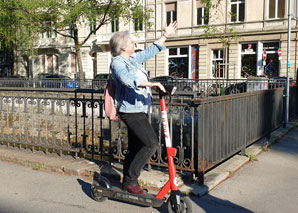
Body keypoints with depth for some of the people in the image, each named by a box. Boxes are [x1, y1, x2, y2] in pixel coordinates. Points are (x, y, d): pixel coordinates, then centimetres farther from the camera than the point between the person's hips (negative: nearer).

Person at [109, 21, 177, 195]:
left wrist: (165, 35, 35)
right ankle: (130, 181, -7)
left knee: (136, 148, 12)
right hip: (131, 111, -10)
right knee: (151, 143, -18)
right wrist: (151, 84, -38)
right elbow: (128, 80, -30)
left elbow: (151, 51, 31)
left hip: (140, 111, 10)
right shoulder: (117, 63, -11)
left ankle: (128, 182, 23)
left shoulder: (134, 59, 17)